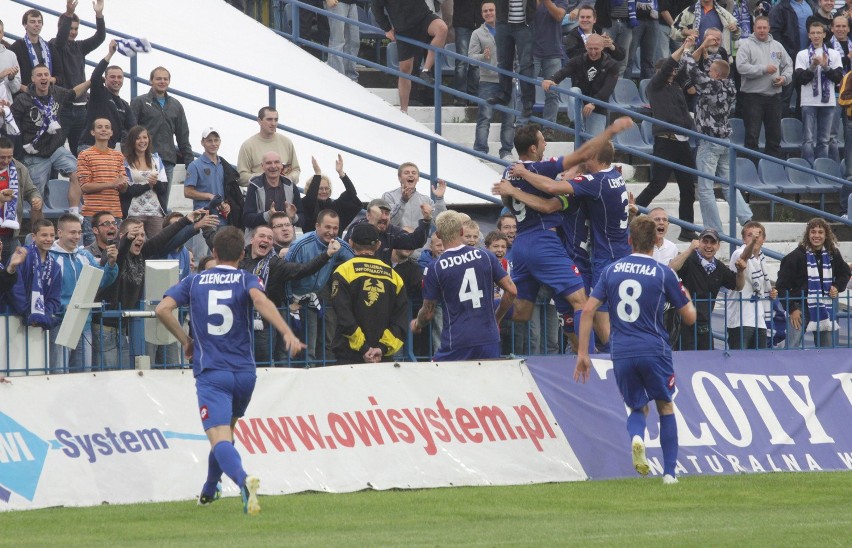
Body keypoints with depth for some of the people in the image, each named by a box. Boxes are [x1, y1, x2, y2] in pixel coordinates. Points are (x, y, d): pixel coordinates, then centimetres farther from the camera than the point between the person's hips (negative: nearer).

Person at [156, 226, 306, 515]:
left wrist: (186, 340, 9)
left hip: (210, 373, -2)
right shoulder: (246, 280, 4)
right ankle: (209, 491, 39)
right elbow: (260, 300, -19)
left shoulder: (194, 282, 8)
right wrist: (287, 333, -30)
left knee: (219, 438, -17)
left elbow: (163, 309, -5)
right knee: (226, 429, 27)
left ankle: (243, 479, -45)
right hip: (244, 372, 2)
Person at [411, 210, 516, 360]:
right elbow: (511, 291, 4)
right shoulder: (486, 257, 2)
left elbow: (428, 313, 2)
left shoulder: (434, 269, -5)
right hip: (489, 340, 3)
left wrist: (417, 324, 25)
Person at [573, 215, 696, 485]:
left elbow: (588, 310, 1)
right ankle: (669, 472, 10)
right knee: (666, 408, 16)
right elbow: (689, 317, 3)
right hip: (654, 349, -2)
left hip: (621, 352, 2)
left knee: (637, 408, 18)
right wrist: (687, 298, 27)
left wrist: (582, 353, 5)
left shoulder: (612, 270, 6)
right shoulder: (663, 273, -3)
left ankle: (636, 437, -18)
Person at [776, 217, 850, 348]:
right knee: (792, 347, -12)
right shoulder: (796, 256, -9)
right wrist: (791, 309, -12)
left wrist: (837, 287, 5)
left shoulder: (832, 255, 4)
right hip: (800, 307, -4)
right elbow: (782, 286, -8)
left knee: (827, 347, 7)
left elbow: (845, 272, 25)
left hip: (825, 308, 4)